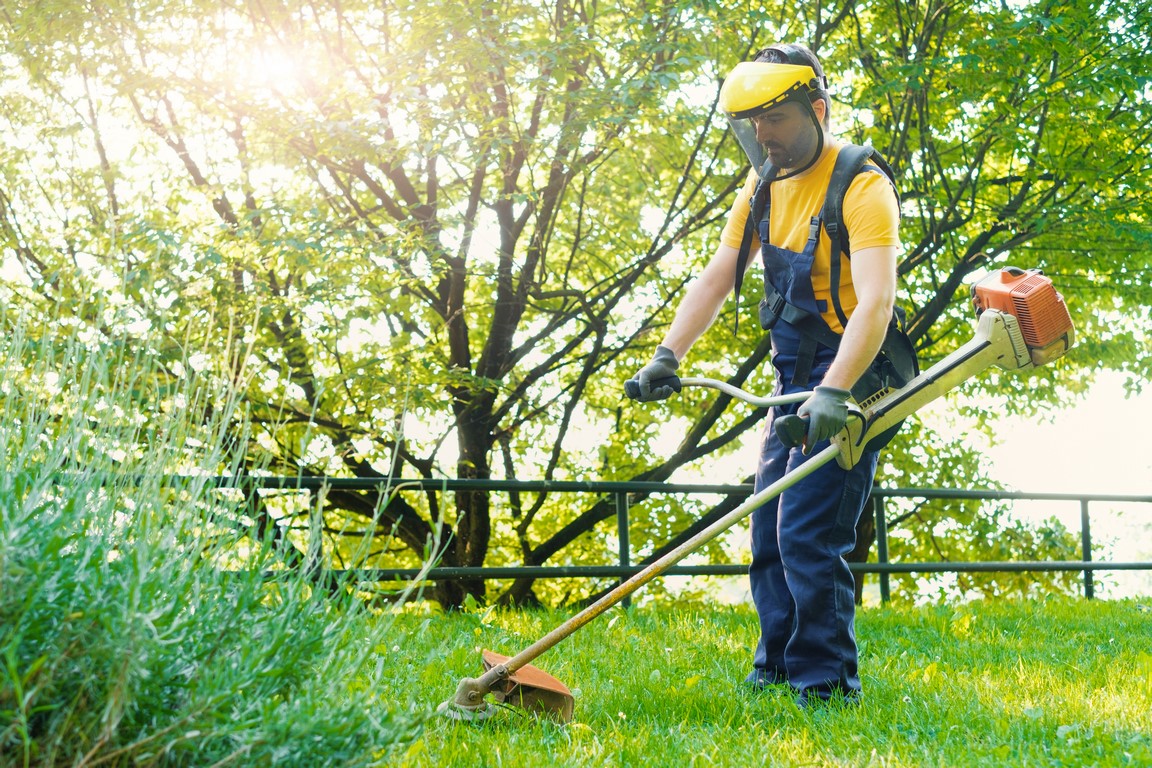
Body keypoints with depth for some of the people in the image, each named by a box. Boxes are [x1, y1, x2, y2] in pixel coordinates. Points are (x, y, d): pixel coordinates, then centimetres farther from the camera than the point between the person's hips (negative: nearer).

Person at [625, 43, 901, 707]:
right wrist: (668, 355, -5)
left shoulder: (861, 186, -19)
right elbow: (715, 280, 8)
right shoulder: (765, 183, 6)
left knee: (809, 530, -14)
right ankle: (779, 661, 23)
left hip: (852, 378, -8)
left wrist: (834, 393, -42)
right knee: (771, 525, 12)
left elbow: (875, 301, -30)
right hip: (797, 378, 8)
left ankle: (826, 680, -4)